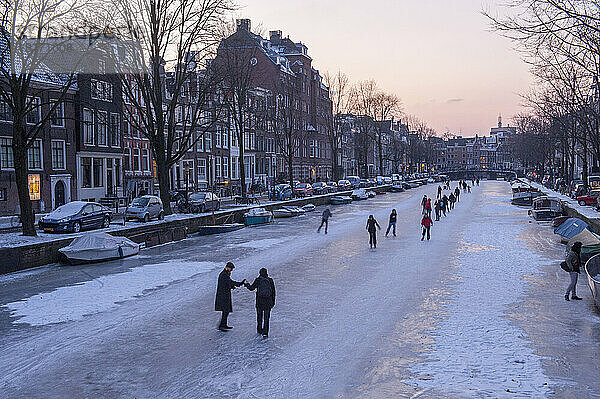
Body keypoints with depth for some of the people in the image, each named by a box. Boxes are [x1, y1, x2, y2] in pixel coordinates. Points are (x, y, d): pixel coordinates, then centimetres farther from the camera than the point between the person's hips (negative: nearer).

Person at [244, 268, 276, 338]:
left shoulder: (258, 280, -5)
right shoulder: (270, 280, 1)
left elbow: (252, 288, 4)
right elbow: (273, 291, 4)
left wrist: (247, 285, 25)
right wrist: (273, 301, 13)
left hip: (259, 301, 0)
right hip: (268, 301, 0)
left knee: (259, 316, 18)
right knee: (266, 317, 2)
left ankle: (259, 330, 30)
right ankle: (265, 332, -5)